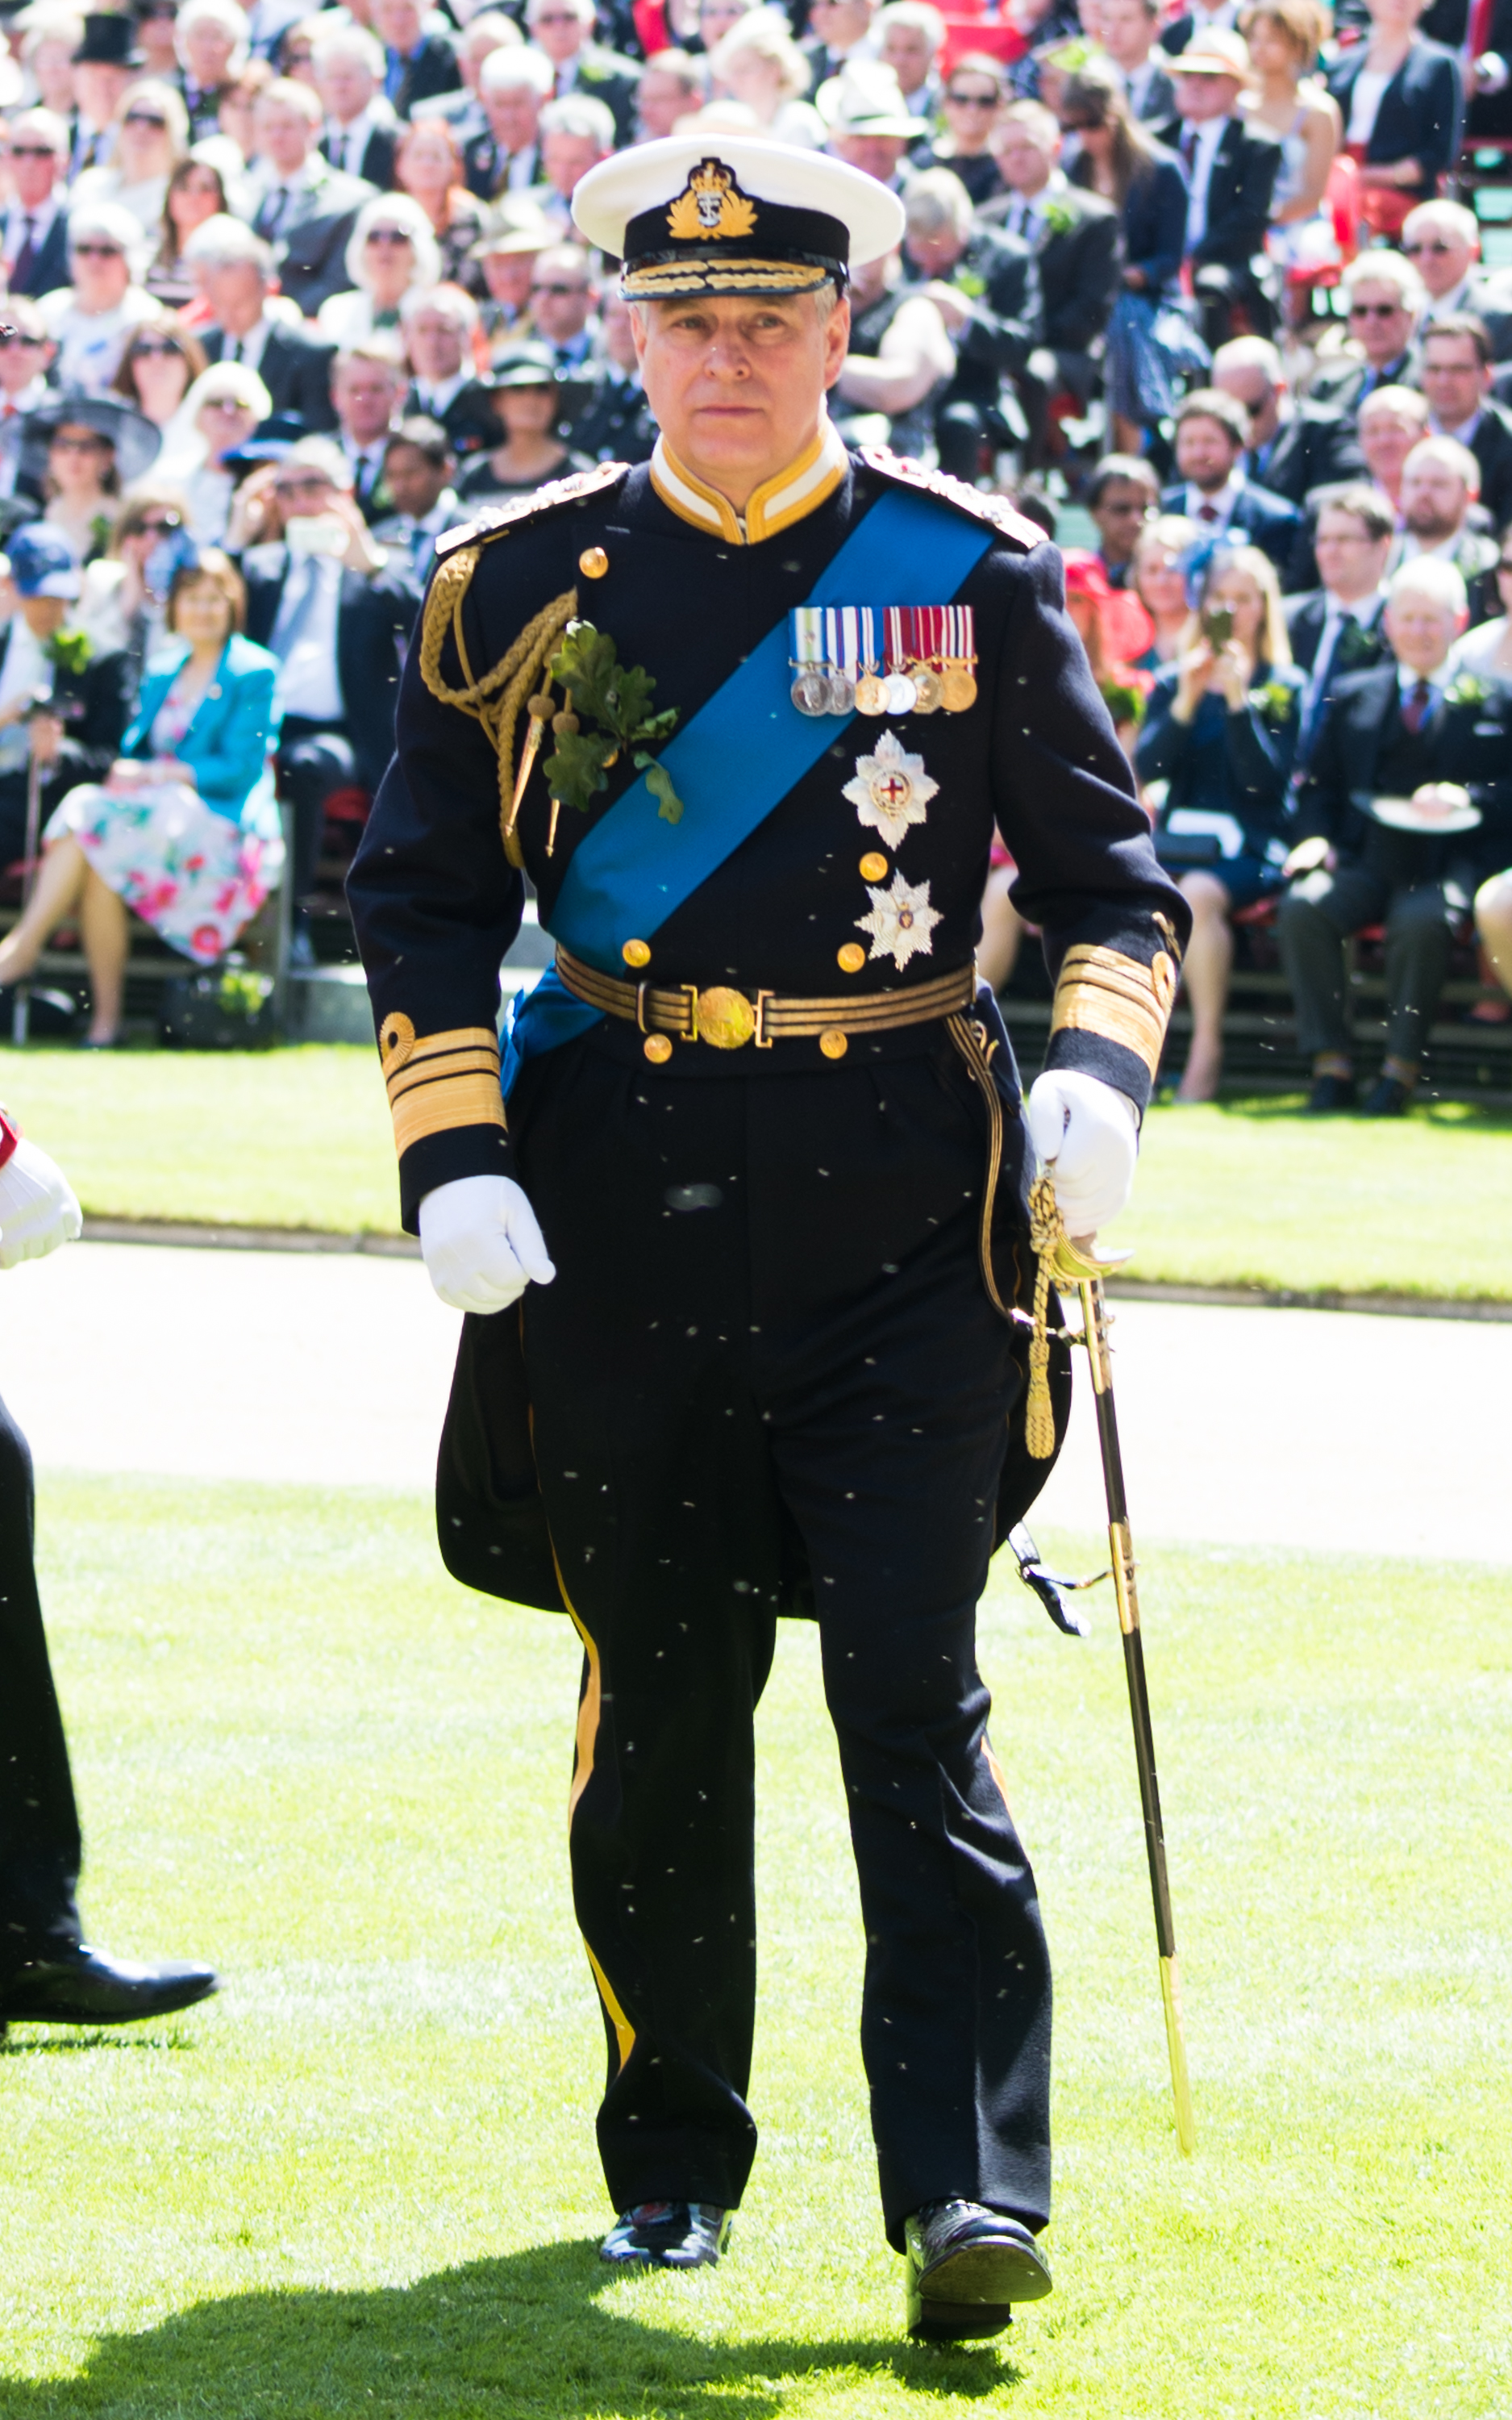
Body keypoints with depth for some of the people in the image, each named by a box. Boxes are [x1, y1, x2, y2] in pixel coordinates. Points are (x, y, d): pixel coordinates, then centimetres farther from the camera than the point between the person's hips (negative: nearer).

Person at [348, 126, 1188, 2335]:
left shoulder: (972, 576, 2)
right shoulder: (523, 585, 4)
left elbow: (1111, 879, 6)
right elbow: (422, 897, 8)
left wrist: (1098, 1068, -14)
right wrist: (452, 1161, -5)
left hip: (901, 1216, -2)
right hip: (622, 1218, 2)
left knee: (916, 1700, -8)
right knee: (658, 1711, 8)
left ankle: (970, 2196, -9)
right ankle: (674, 2156, 24)